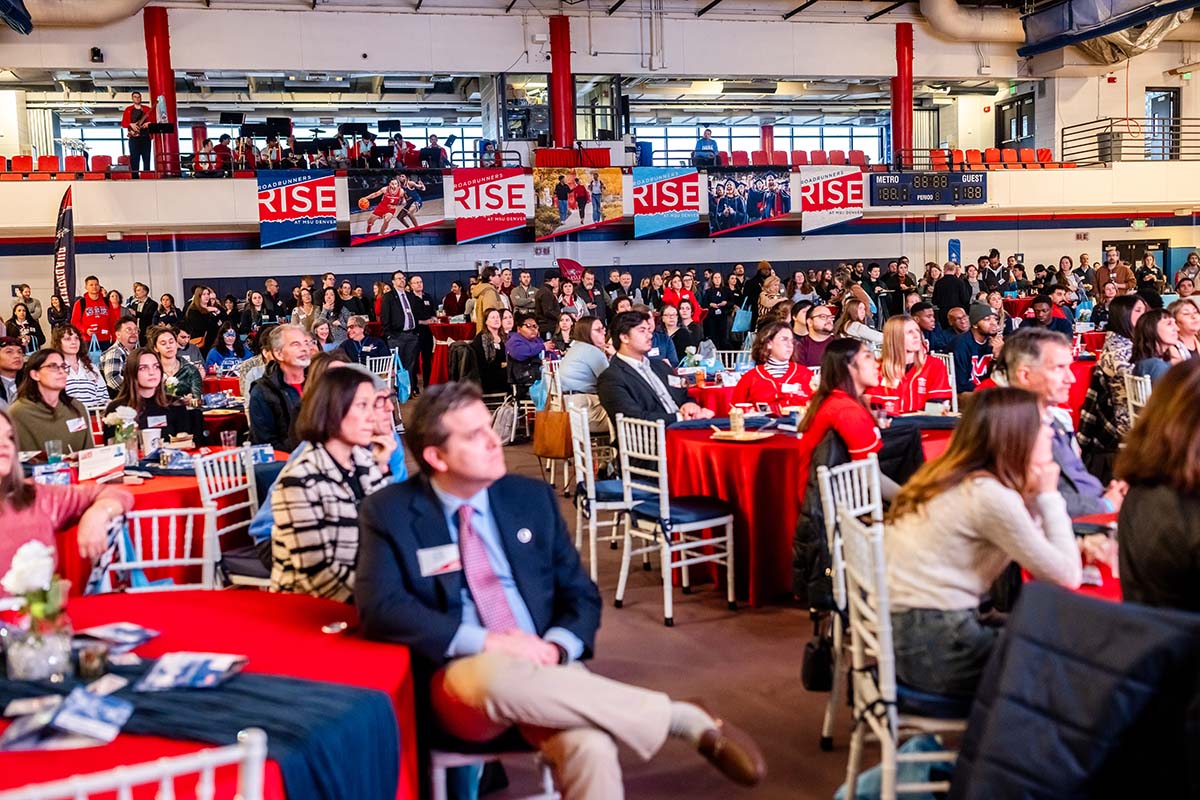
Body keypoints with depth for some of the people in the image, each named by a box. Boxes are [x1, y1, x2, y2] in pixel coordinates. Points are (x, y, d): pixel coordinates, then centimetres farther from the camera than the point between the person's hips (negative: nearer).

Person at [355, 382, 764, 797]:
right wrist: (486, 641, -20)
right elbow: (379, 608, -11)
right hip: (461, 676, -1)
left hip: (542, 668, 1)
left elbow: (581, 595, 12)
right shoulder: (389, 511, 1)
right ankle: (682, 718, -24)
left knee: (590, 747, -35)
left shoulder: (532, 497, 9)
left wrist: (556, 646, -11)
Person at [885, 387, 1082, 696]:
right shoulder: (990, 495, -17)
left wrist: (1031, 497, 1)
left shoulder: (948, 476, 8)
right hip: (932, 650, -9)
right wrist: (1048, 496, -5)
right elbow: (1067, 576, -14)